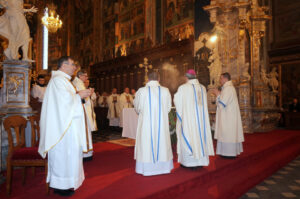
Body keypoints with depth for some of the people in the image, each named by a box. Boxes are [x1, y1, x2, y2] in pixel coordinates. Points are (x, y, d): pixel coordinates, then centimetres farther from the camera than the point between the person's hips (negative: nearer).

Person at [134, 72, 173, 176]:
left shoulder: (141, 91, -8)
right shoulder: (165, 91, -4)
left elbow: (137, 108, 3)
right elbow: (168, 108, 4)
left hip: (146, 123, -1)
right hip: (162, 123, 2)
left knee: (146, 144, 8)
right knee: (162, 143, 13)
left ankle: (147, 168, 17)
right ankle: (163, 166, 25)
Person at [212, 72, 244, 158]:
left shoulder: (228, 88, -17)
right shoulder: (229, 87, 16)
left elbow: (222, 103, -18)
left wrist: (217, 94, -7)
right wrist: (219, 94, 13)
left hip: (228, 117, -10)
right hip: (228, 116, 10)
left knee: (228, 134, -5)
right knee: (230, 134, 13)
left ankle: (230, 153, 2)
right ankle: (231, 151, 20)